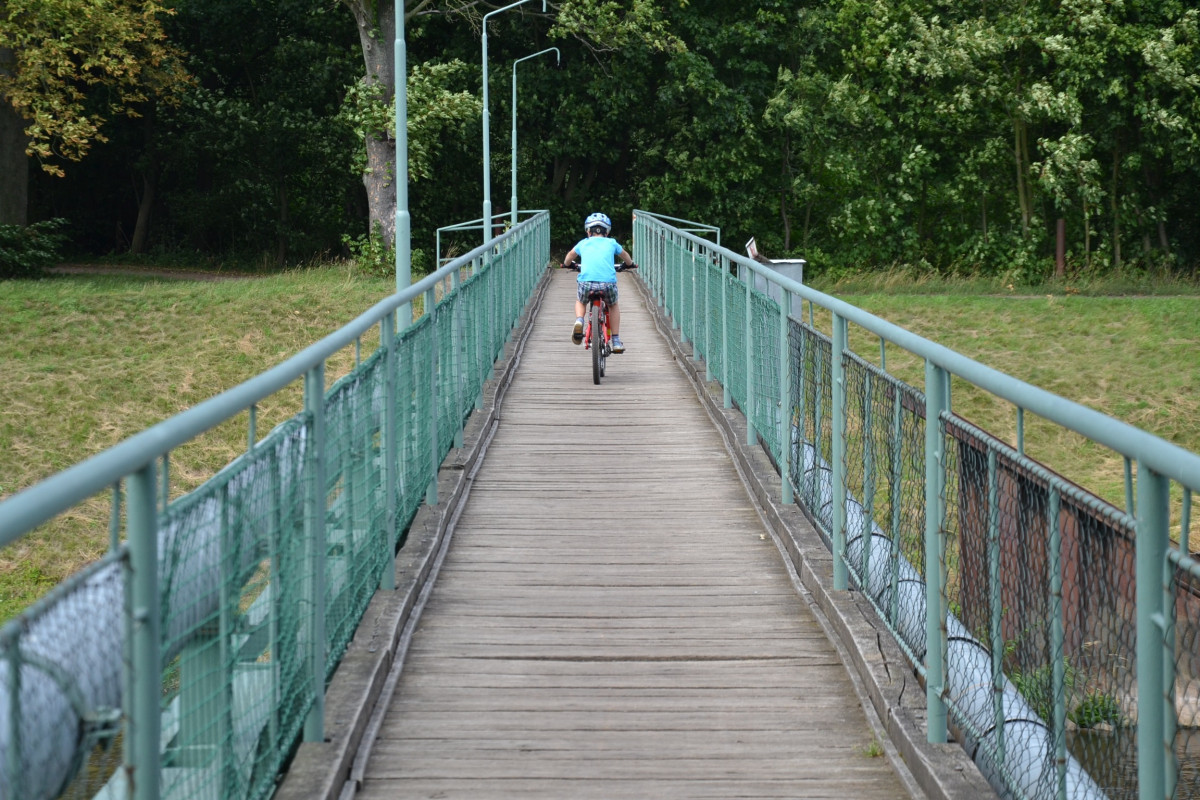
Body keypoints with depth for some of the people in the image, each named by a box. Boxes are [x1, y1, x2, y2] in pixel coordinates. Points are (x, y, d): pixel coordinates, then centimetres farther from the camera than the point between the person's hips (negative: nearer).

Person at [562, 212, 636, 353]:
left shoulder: (583, 243, 22)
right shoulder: (611, 243, 21)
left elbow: (570, 256, 42)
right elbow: (625, 257, 42)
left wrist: (567, 264, 64)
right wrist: (630, 263, 64)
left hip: (586, 282, 0)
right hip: (608, 282, 0)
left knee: (580, 301, 32)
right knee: (613, 306, 30)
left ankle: (579, 321, 2)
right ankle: (616, 341, 25)